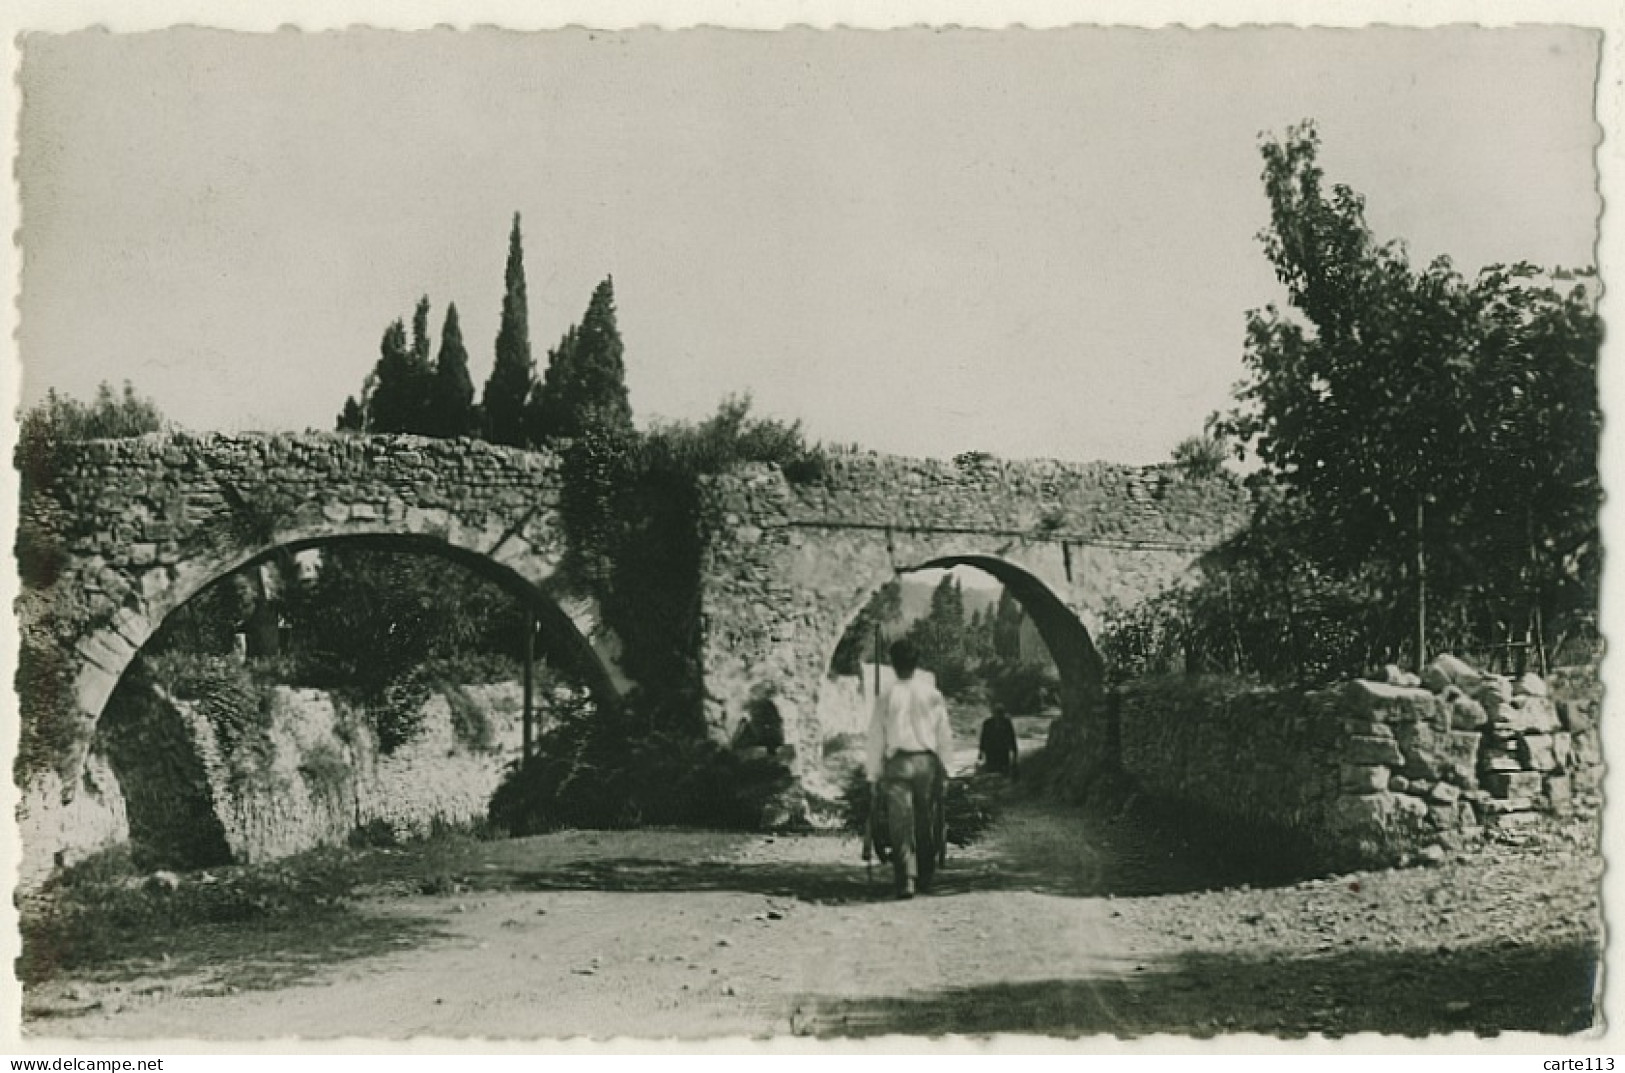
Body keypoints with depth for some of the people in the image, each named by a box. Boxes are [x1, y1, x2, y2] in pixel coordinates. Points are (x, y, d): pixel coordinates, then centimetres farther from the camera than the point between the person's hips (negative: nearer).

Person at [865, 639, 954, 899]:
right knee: (925, 823, 12)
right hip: (927, 761, 2)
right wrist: (944, 768, 14)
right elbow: (945, 734, 7)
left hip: (897, 763, -2)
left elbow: (876, 738, 3)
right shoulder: (932, 694, 5)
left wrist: (873, 774, 8)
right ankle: (925, 877, 19)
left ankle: (906, 880, -14)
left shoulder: (886, 696, 1)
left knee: (901, 824, -4)